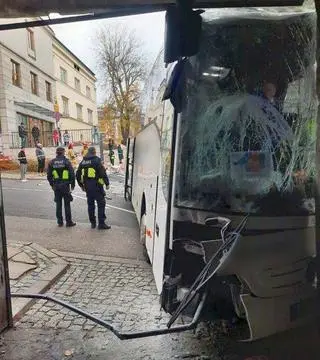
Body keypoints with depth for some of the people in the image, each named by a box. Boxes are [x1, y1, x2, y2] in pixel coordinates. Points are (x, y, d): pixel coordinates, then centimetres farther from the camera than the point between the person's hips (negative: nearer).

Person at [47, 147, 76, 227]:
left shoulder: (52, 162, 5)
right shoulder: (66, 161, -7)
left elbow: (49, 175, 8)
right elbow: (72, 174, -9)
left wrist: (52, 184, 17)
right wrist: (72, 184, 1)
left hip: (56, 185, 4)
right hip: (65, 185, -3)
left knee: (58, 204, 11)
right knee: (67, 204, 2)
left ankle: (60, 222, 16)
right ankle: (69, 222, 5)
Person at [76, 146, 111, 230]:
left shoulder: (83, 162, 11)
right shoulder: (96, 160, -9)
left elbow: (78, 174, 15)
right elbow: (103, 173, -15)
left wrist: (81, 185, 24)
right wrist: (107, 183, -7)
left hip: (87, 186, 7)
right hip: (96, 186, -6)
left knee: (90, 204, 14)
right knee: (101, 204, -1)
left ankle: (93, 223, 21)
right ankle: (101, 224, -2)